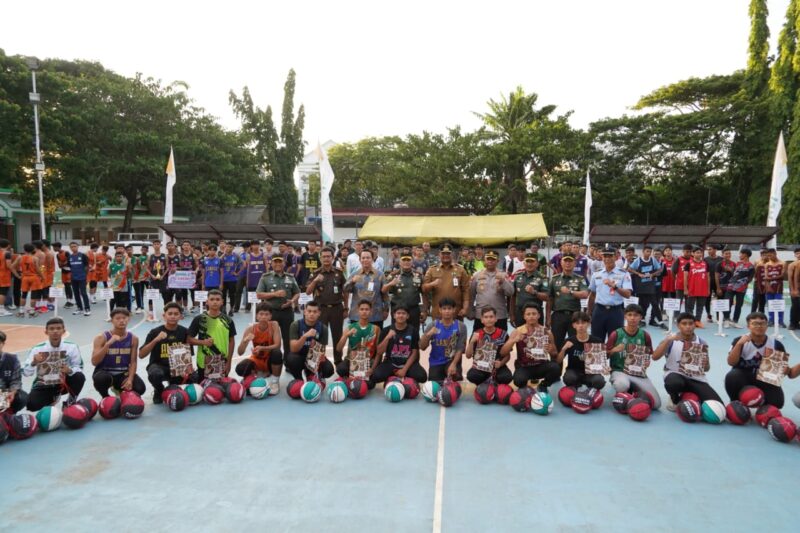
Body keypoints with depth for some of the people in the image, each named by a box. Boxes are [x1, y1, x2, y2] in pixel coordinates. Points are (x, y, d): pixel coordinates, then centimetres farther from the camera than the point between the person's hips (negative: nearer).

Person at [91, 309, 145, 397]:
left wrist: (130, 379, -18)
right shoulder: (101, 338, -11)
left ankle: (120, 391, 16)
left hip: (123, 373, 3)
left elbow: (133, 362, -2)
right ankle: (105, 398, -3)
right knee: (101, 378, -39)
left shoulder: (133, 338, -2)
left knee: (140, 388, -21)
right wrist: (108, 344, -29)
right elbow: (94, 362, -20)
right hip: (105, 372, -3)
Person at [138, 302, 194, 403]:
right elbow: (141, 355, -16)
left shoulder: (184, 331, -4)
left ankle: (173, 386, 11)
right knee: (155, 374, -38)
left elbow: (188, 353, 5)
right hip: (158, 365, -3)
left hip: (177, 367, 3)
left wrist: (188, 367, -15)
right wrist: (155, 340, -27)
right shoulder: (155, 332, -10)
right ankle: (159, 391, 0)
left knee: (193, 378, -24)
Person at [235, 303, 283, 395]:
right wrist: (245, 341, -40)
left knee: (277, 353, -36)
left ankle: (275, 381, -10)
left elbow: (277, 345, -25)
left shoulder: (274, 325, -18)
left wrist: (262, 348, -40)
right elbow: (240, 352, -19)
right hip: (257, 360, 2)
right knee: (240, 369, -27)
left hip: (270, 360, -2)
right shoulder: (251, 329, -16)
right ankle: (260, 374, 10)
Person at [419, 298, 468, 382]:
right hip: (436, 361, 2)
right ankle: (442, 375, 21)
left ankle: (456, 375, 6)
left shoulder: (460, 326, -7)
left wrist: (453, 364, -21)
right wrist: (428, 335, -25)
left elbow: (460, 349, -8)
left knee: (455, 376, -29)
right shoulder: (433, 325, -5)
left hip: (452, 359, -1)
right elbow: (422, 347, -6)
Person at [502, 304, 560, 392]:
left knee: (555, 367, -30)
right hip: (524, 367, -2)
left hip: (541, 365, 2)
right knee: (519, 381, -35)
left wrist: (551, 351, -13)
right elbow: (503, 353, -11)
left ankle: (542, 386, 2)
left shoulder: (547, 332, 0)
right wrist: (514, 340, -26)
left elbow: (555, 356, 11)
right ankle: (523, 387, 6)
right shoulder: (517, 332, -5)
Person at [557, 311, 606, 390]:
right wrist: (564, 349, -23)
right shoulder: (570, 341, -7)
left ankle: (590, 385, 6)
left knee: (600, 381, -33)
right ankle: (574, 387, 3)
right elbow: (558, 361, -8)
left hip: (590, 372, 1)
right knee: (568, 378, -36)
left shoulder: (596, 341, -6)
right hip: (574, 371, 0)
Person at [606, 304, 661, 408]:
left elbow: (648, 355, 14)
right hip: (619, 371, -3)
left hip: (639, 373, 3)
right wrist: (614, 350, -18)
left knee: (656, 403, -14)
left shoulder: (645, 335, 2)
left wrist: (647, 362, -8)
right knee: (623, 385, -40)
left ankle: (634, 390, 14)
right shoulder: (616, 334, -5)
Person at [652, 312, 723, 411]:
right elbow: (655, 357, -18)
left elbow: (706, 368, 15)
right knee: (673, 383, -41)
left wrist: (705, 364, -10)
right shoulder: (671, 340, -3)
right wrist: (667, 341, -28)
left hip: (696, 379, 3)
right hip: (675, 375, -2)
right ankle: (675, 400, -4)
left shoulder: (702, 343, 6)